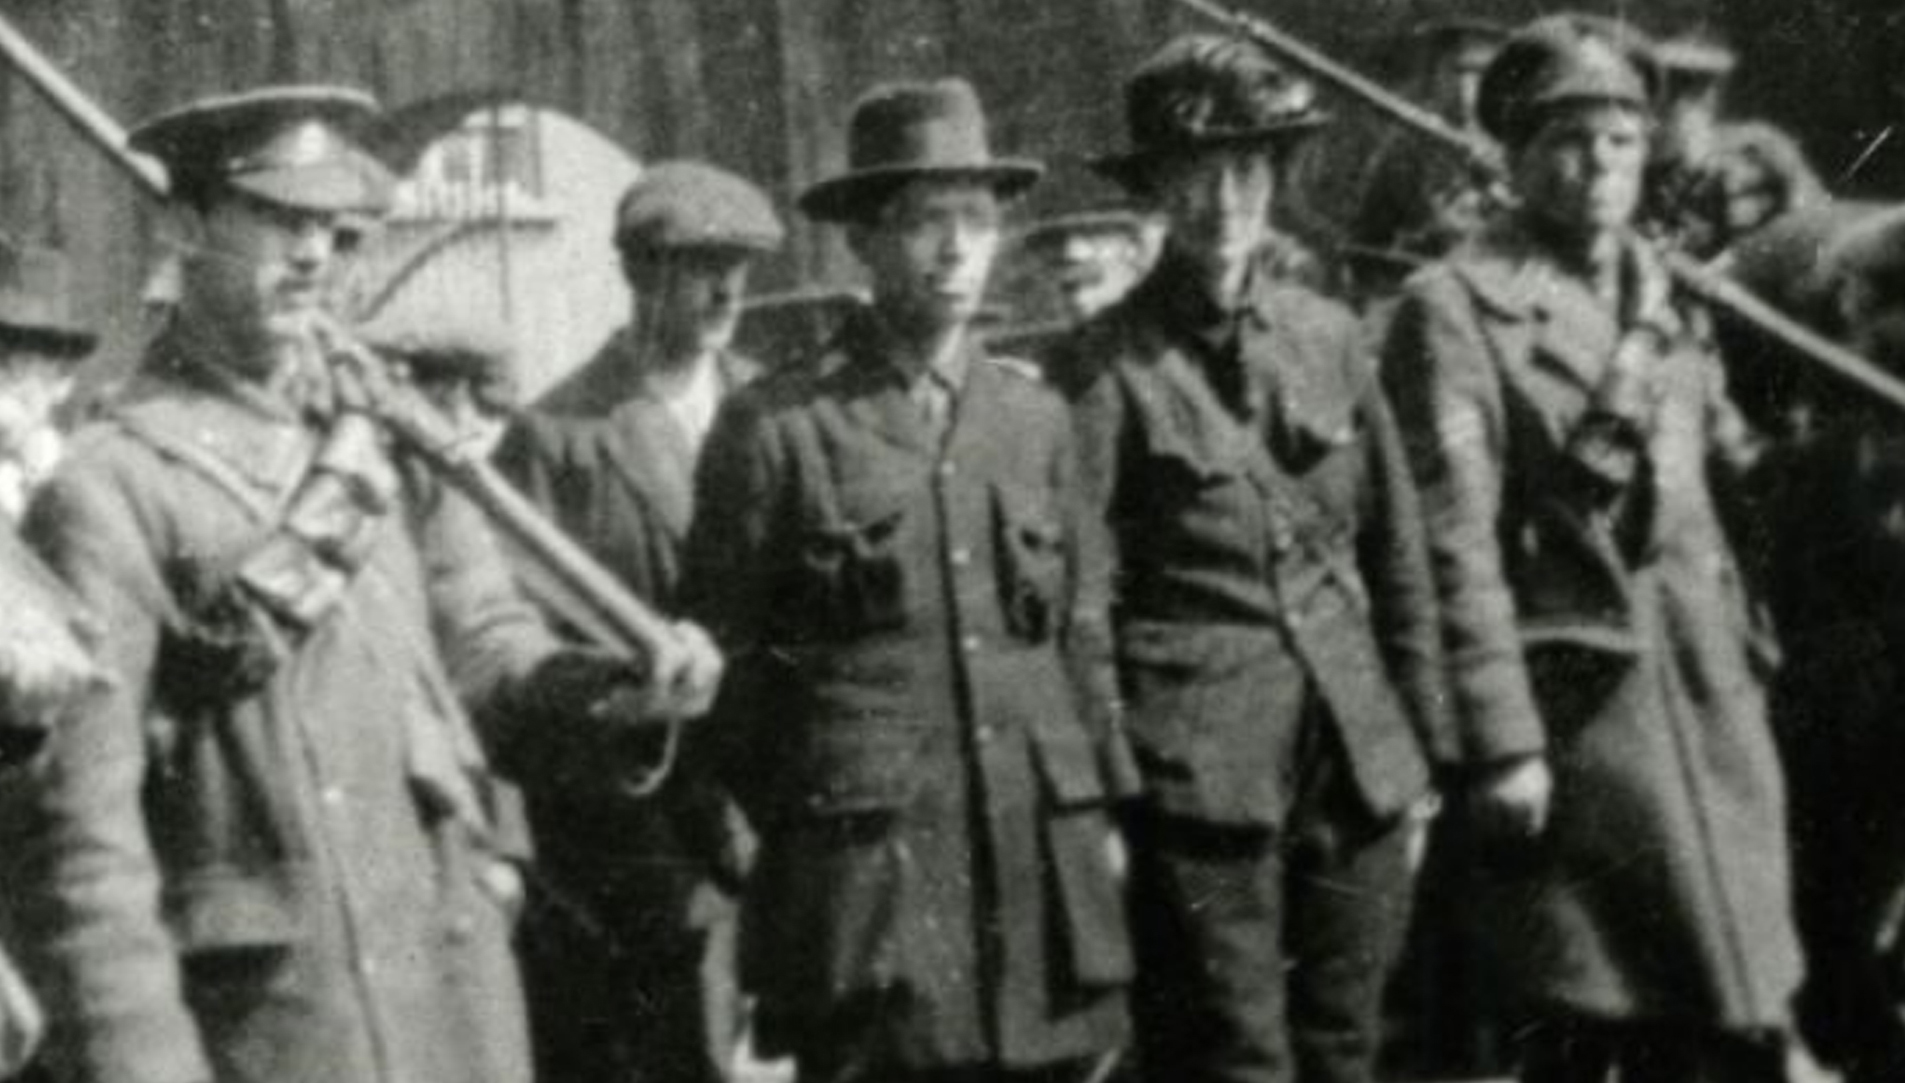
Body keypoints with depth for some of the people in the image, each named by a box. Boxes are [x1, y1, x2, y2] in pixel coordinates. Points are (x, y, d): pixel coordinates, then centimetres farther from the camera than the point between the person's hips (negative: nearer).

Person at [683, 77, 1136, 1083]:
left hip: (1043, 855, 4)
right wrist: (763, 829, 4)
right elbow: (725, 658, 3)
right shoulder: (774, 426, -2)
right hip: (865, 872, -4)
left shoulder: (1034, 413, 11)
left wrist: (1103, 808, 13)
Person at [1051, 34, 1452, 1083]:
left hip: (1358, 764, 5)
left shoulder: (1331, 336, 9)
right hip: (1199, 773, -5)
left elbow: (1397, 559, 13)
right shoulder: (1106, 365, -6)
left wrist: (1422, 751, 11)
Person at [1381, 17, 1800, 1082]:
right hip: (1571, 715, -6)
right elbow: (1454, 541, -12)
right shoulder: (1458, 308, -7)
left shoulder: (1672, 300, 15)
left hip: (1710, 709, 6)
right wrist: (1500, 743, -16)